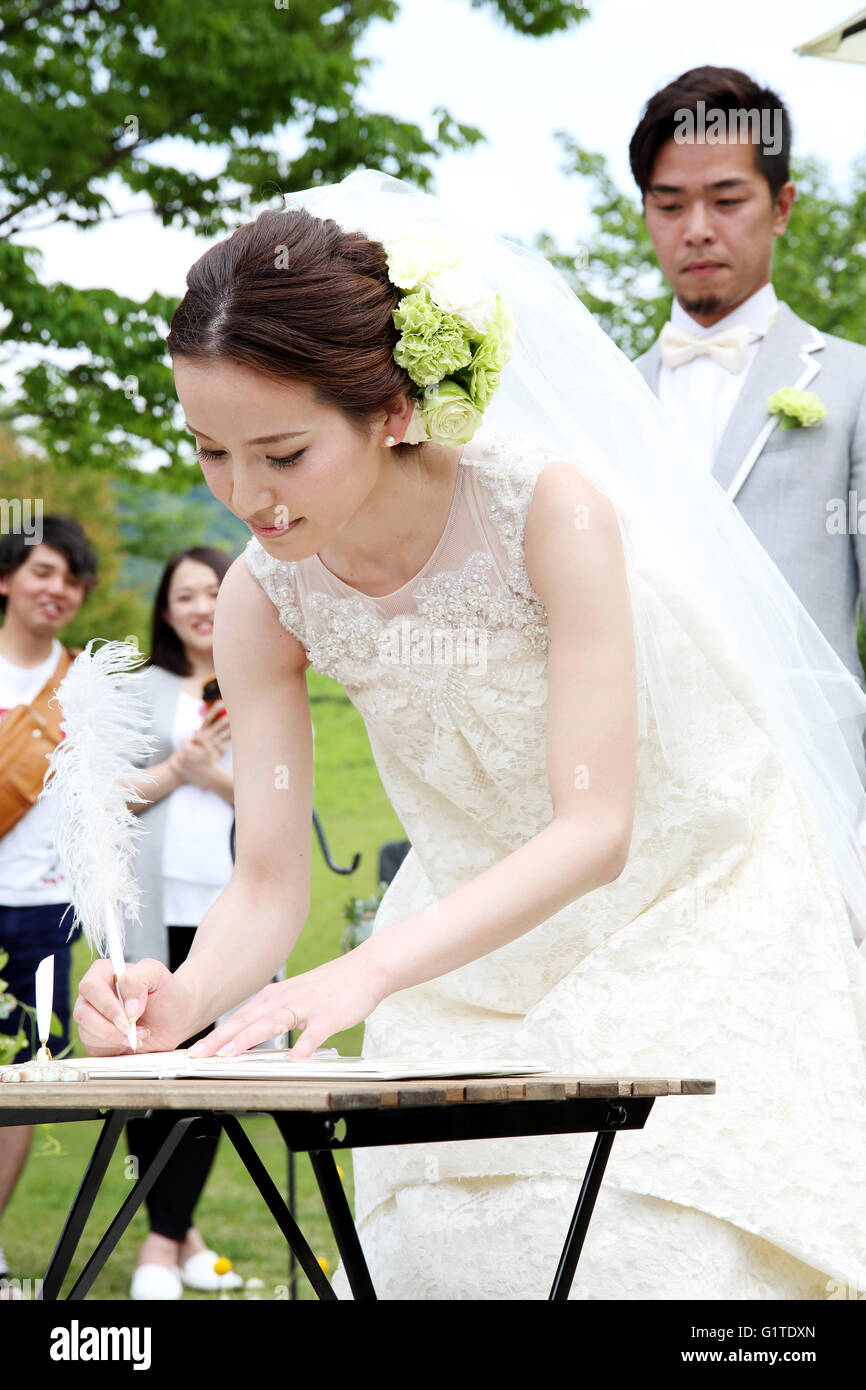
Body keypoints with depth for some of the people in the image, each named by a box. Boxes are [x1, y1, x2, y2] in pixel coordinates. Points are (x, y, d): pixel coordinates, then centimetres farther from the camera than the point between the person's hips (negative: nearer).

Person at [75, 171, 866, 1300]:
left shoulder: (553, 507, -29)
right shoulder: (263, 599, -16)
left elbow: (596, 829, -33)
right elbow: (270, 880, -13)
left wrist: (364, 973, -46)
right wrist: (185, 997, -37)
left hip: (685, 906, -4)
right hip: (478, 933, 4)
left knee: (652, 1248, -11)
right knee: (438, 1244, -1)